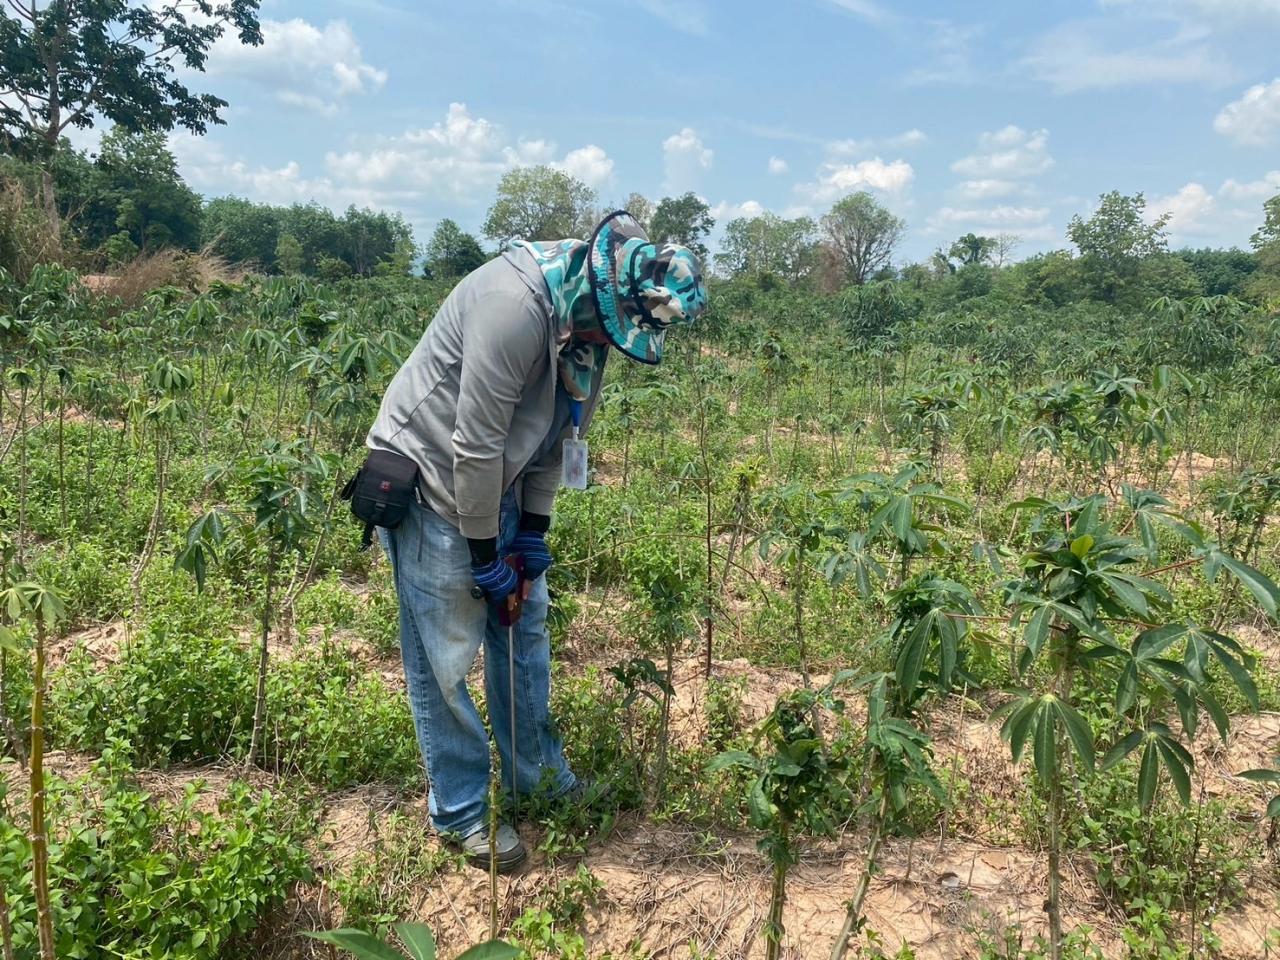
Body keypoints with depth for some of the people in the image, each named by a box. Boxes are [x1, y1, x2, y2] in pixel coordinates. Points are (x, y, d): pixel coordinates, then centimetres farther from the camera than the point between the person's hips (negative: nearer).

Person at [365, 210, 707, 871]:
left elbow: (559, 429, 4)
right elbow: (474, 444, -27)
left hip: (497, 481, 8)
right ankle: (460, 811, 19)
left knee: (525, 627, 15)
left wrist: (533, 533, 2)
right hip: (428, 479, -8)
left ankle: (539, 774, 32)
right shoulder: (516, 304, -30)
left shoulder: (589, 319, -3)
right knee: (445, 656, 1)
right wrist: (485, 557, -17)